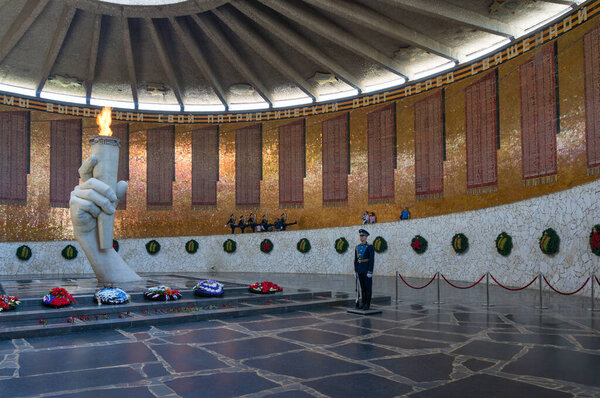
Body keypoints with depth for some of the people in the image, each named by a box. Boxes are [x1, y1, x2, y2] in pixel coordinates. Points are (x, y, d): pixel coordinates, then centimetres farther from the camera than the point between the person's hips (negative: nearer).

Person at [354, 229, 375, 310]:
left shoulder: (370, 247, -9)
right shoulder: (357, 247, 10)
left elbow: (372, 260, -14)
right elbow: (356, 260, 13)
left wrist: (370, 272, -19)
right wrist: (356, 271, 9)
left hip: (367, 270, -6)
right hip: (360, 271, 6)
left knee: (368, 287, -2)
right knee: (363, 287, 9)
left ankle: (368, 304, 3)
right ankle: (364, 303, 15)